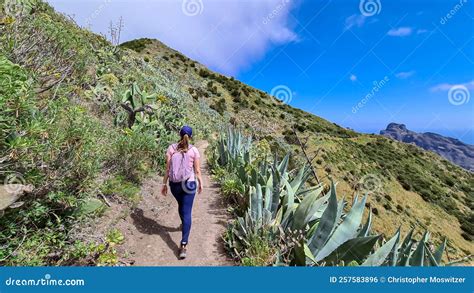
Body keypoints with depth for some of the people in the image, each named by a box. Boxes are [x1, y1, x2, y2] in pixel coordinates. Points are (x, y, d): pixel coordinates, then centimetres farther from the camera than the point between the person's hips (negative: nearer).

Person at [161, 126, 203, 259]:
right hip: (189, 184, -3)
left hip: (174, 184, 3)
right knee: (187, 212, 2)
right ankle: (183, 244, -3)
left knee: (181, 205, 28)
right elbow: (197, 170, -4)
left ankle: (184, 225, 55)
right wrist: (200, 183, 10)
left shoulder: (171, 148, -4)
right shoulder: (194, 150, -9)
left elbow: (167, 168, -4)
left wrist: (164, 184, 5)